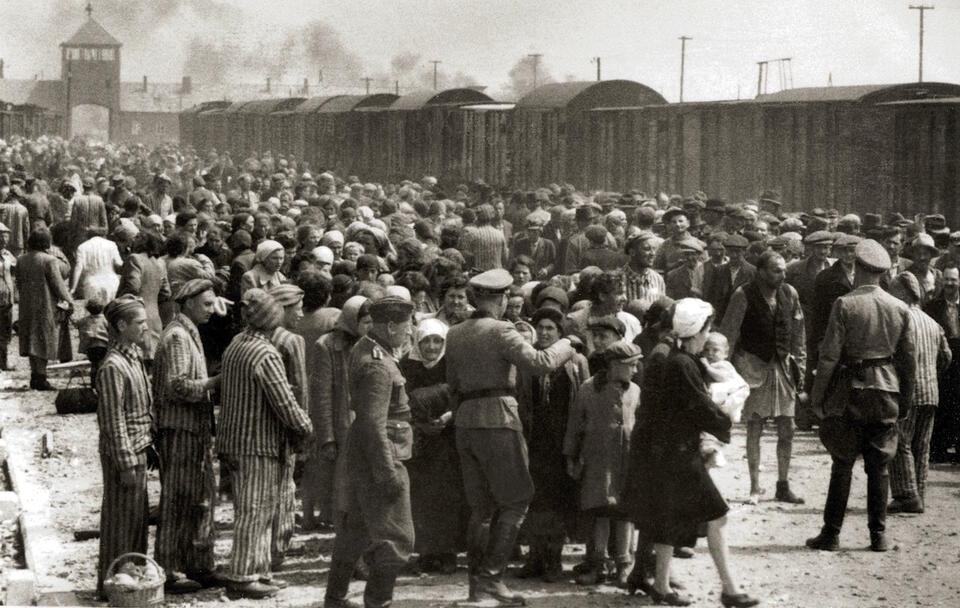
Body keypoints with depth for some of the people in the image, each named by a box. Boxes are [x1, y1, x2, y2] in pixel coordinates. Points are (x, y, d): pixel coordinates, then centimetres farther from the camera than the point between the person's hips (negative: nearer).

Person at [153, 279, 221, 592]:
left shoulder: (189, 333, 17)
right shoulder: (177, 336, -15)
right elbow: (177, 386, -22)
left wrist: (215, 382, 10)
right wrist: (216, 382, -19)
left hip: (195, 429, 10)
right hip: (179, 428, -10)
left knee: (202, 497, 14)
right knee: (178, 501, -4)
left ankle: (197, 566, 23)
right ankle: (170, 573, 2)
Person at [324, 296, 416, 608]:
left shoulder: (363, 348, 10)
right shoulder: (378, 365, -21)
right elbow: (374, 424, -25)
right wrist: (389, 473, -25)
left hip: (359, 454, 11)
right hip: (381, 456, -11)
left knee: (356, 528, 19)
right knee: (396, 537, -4)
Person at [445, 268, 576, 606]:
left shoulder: (454, 335, 11)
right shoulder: (500, 331, -10)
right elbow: (538, 362, -18)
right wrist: (565, 346, -3)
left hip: (465, 422, 7)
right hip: (498, 420, -7)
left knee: (481, 507, 12)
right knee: (515, 501, 1)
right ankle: (490, 576, -7)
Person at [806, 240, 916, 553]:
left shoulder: (845, 304, -9)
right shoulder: (900, 309, 2)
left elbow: (829, 355, -11)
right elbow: (909, 359, 6)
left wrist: (817, 395, -3)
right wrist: (906, 399, 15)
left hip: (850, 390, -3)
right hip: (886, 392, 3)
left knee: (842, 465, 4)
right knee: (879, 467, 9)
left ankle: (831, 535, 5)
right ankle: (878, 536, 10)